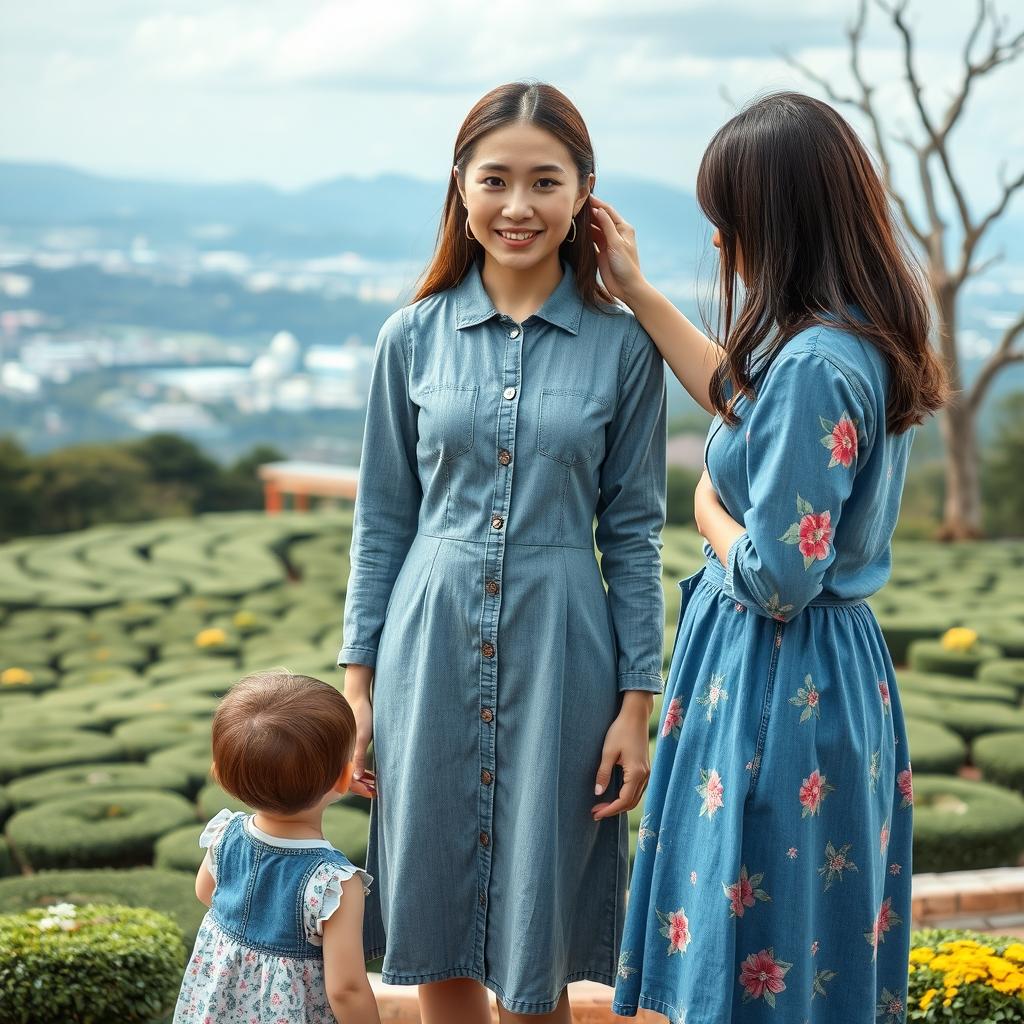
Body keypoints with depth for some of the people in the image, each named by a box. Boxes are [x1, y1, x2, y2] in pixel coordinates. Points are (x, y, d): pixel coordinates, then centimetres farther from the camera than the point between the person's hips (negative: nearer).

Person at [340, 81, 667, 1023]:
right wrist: (358, 683, 4)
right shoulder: (414, 337, 2)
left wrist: (638, 702, -2)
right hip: (431, 652, 2)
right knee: (436, 942, 10)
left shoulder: (622, 345, -2)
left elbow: (633, 531, 1)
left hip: (557, 656, -1)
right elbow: (383, 520, 7)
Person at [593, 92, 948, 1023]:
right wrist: (636, 291, 27)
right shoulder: (862, 342, 5)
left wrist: (710, 514, -4)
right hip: (836, 671, 10)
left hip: (776, 685, -10)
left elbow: (776, 580, -24)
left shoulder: (813, 367, -25)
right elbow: (742, 402, 25)